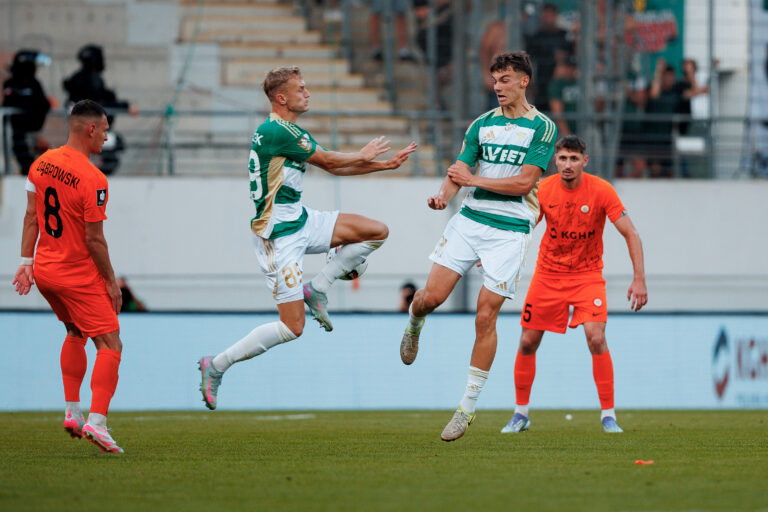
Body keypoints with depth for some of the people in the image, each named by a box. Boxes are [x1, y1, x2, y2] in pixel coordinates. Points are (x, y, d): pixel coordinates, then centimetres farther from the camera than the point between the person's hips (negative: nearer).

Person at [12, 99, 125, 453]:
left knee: (75, 333, 27)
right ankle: (96, 420, -20)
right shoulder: (93, 180, -21)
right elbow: (94, 240, -18)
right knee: (109, 344, -4)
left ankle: (71, 412, 24)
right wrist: (111, 282, -8)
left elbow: (31, 217, 7)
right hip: (79, 276, -8)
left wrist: (26, 261, 12)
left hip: (44, 270, 8)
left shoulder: (42, 163, 1)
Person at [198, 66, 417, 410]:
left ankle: (316, 290, 10)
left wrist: (385, 164, 14)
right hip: (279, 236, -10)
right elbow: (329, 161, -11)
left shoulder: (291, 130, 12)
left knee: (377, 231, 3)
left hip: (301, 221, 10)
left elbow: (333, 167, 19)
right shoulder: (276, 131, -20)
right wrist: (363, 155, 8)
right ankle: (216, 365, 2)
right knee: (292, 327, -10)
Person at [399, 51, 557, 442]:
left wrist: (474, 180, -13)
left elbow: (525, 181, -10)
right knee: (432, 296, -9)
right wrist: (444, 194, -15)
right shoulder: (482, 124, 11)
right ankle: (414, 324, 30)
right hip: (470, 218, 3)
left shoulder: (543, 128, -2)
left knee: (486, 317, -6)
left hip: (510, 230, -3)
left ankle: (468, 406, 3)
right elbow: (460, 170, 7)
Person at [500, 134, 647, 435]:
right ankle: (521, 413, 20)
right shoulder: (543, 190, -8)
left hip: (587, 274, -2)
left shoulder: (601, 191, -15)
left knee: (596, 340, -20)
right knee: (527, 343, 2)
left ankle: (608, 415, -9)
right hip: (547, 273, 3)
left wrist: (639, 279, -21)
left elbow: (631, 235, -13)